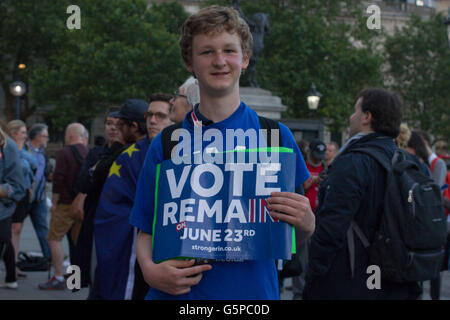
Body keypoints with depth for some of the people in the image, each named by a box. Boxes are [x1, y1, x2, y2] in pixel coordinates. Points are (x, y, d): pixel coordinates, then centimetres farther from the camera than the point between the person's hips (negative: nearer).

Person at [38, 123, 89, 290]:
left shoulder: (64, 153, -8)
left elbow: (59, 179, -15)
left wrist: (55, 201, -8)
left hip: (66, 203, -6)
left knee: (54, 238, -1)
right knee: (79, 239, 15)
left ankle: (58, 278, -6)